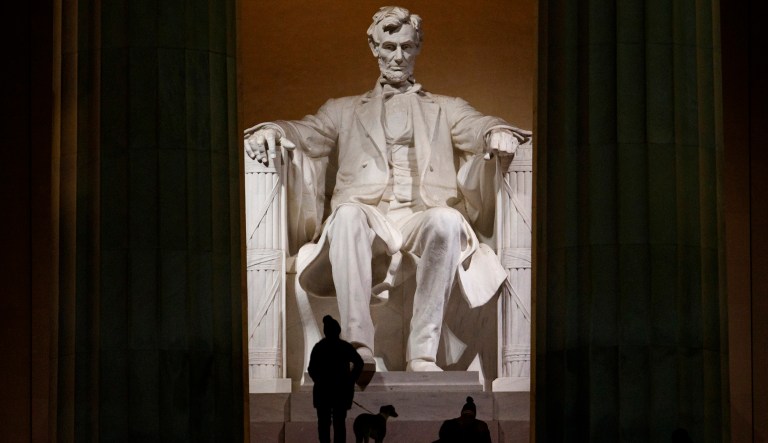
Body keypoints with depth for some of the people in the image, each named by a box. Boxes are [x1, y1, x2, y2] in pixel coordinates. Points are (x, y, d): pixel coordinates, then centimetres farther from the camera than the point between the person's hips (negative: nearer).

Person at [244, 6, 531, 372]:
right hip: (368, 222, 0)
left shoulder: (446, 110, 28)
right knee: (348, 214, -36)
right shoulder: (345, 111, 29)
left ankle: (422, 353, -36)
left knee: (447, 220, -36)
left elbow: (477, 128, 9)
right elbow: (307, 133, 13)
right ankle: (359, 349, -43)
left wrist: (498, 133, -17)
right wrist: (272, 131, -12)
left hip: (424, 217, 0)